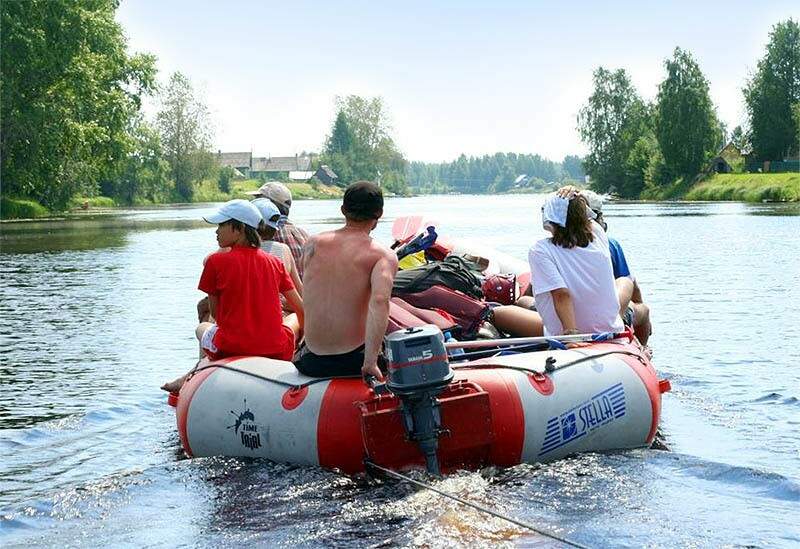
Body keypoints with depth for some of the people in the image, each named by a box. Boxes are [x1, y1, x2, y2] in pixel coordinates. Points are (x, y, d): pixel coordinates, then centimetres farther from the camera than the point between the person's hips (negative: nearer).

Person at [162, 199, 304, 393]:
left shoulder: (216, 261, -4)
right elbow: (301, 309, 9)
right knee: (295, 318, 33)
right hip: (276, 351, 1)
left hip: (231, 348, -1)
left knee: (202, 328, 32)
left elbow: (215, 313, 4)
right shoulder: (275, 263, 4)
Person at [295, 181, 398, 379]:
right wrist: (370, 363, -24)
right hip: (353, 360, -3)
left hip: (311, 363, 3)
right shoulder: (382, 255, -8)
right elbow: (380, 300, -25)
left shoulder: (313, 244, 5)